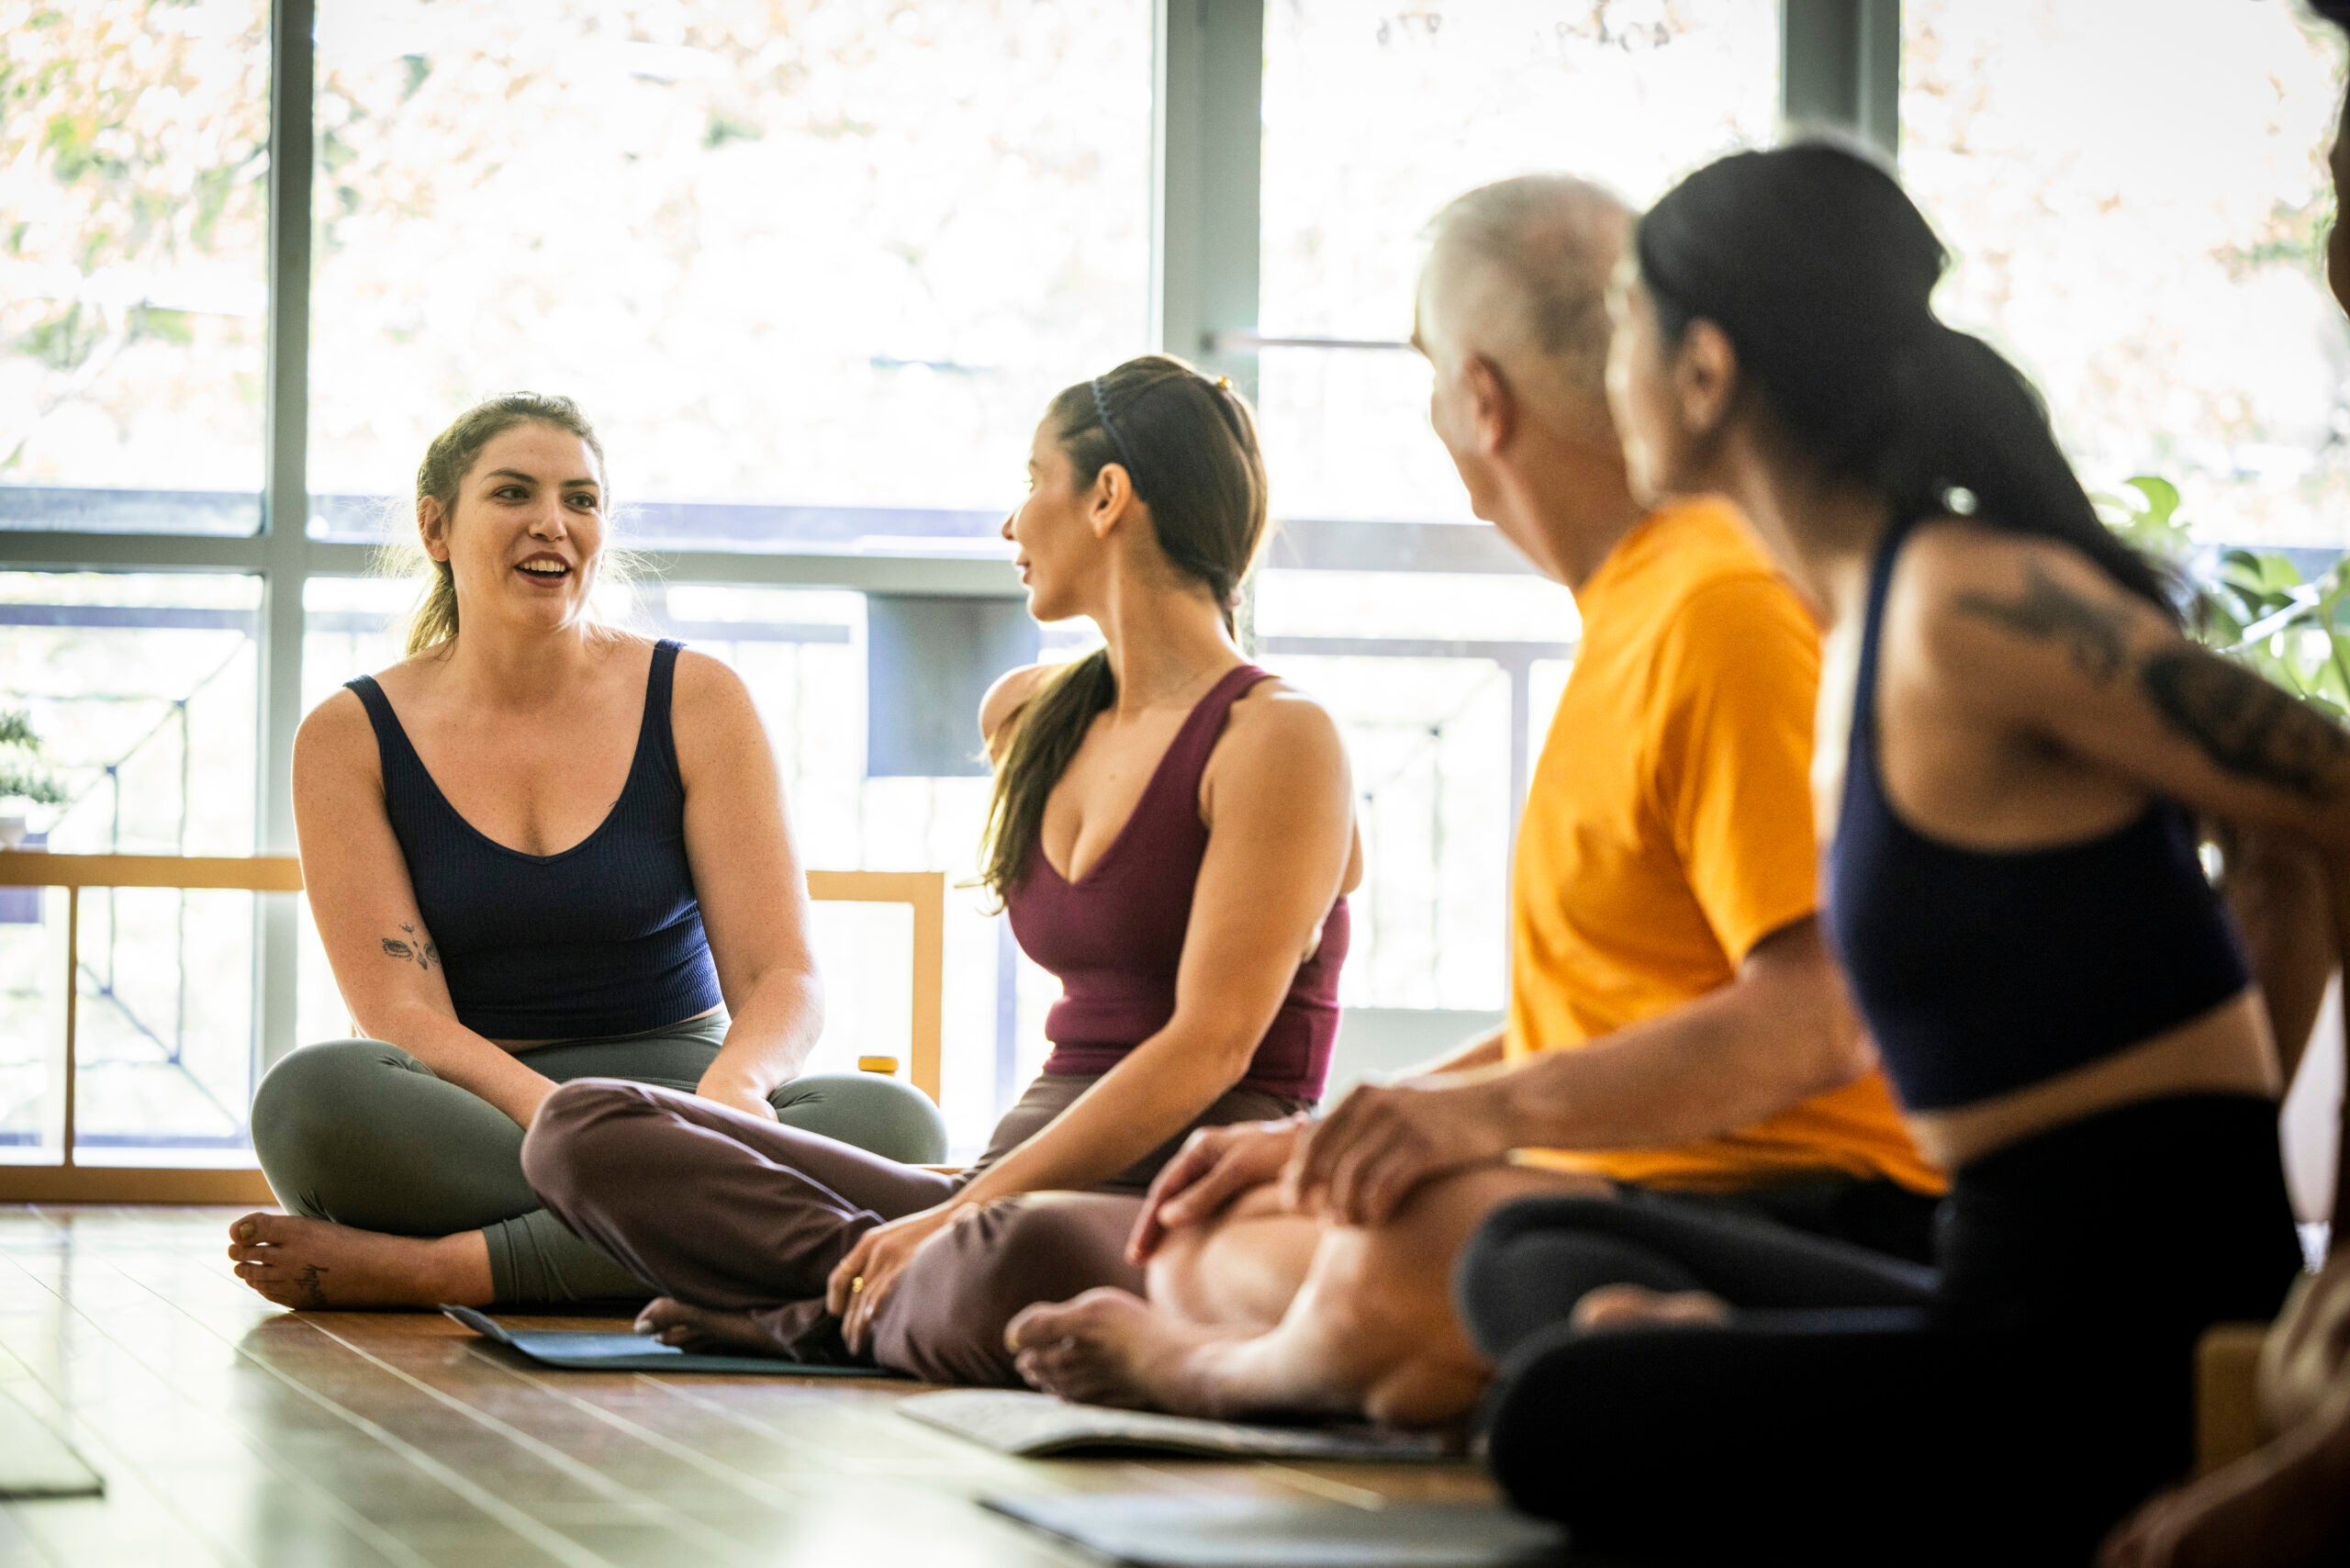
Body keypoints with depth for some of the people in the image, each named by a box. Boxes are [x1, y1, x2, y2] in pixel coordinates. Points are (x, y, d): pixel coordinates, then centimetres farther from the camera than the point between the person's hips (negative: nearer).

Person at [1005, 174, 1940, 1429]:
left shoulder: (1724, 610, -16)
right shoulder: (1630, 612, 19)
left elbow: (1823, 1019, -24)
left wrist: (1491, 1109, -31)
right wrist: (1324, 1137, 18)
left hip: (1808, 1210, -9)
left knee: (1397, 1266, -31)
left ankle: (1221, 1374, -3)